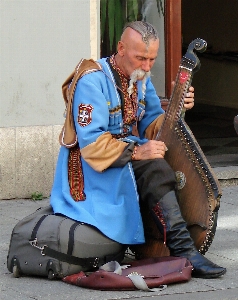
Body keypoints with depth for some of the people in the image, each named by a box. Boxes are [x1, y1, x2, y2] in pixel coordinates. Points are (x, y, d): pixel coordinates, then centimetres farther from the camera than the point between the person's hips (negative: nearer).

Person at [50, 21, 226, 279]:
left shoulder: (141, 78, 8)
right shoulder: (93, 81, -17)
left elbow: (150, 128, 11)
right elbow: (91, 144, -23)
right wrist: (136, 152, -28)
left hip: (129, 153, 8)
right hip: (93, 166, -8)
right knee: (154, 168, -33)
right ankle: (183, 251, -35)